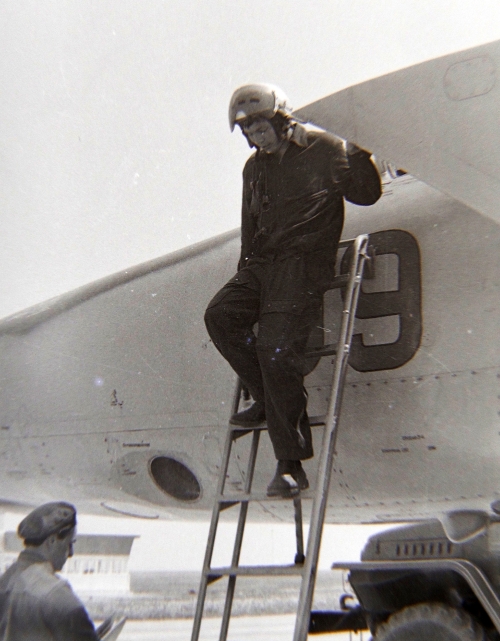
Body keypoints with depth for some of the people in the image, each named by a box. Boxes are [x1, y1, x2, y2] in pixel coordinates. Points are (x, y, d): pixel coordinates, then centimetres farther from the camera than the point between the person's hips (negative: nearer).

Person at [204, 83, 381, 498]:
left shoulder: (322, 149, 2)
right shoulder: (254, 169, 20)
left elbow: (367, 195, 4)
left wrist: (357, 157, -9)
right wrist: (245, 272, 24)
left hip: (305, 264, -7)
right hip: (263, 264, 7)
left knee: (277, 349, -20)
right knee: (221, 314, -17)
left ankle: (291, 465, -11)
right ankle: (269, 399, -2)